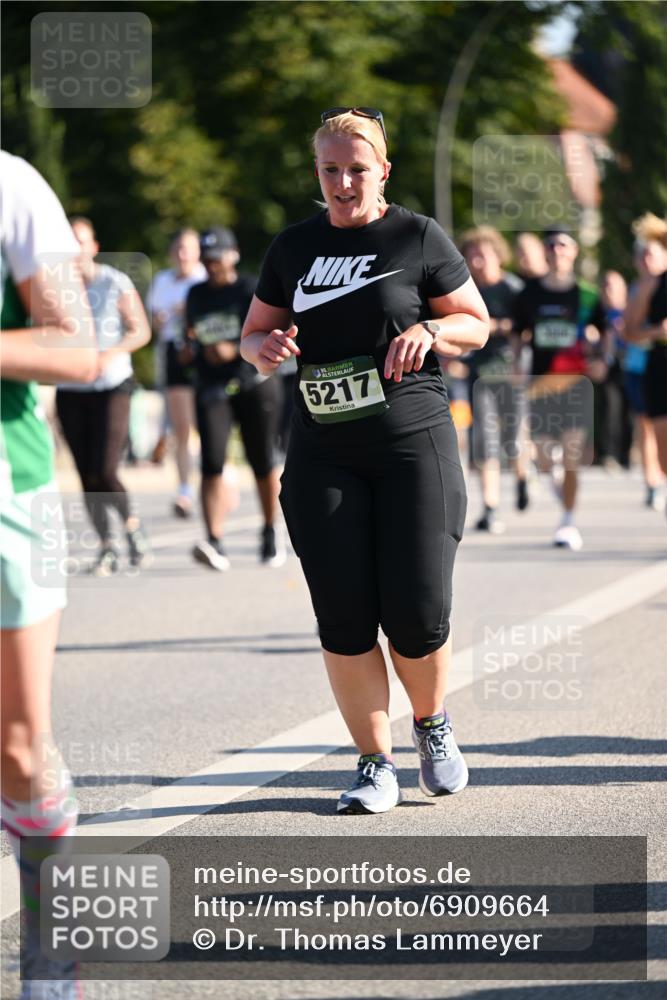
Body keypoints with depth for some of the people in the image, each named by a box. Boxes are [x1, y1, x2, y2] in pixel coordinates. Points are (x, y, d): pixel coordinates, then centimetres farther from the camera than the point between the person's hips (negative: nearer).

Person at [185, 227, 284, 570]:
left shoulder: (251, 291, -3)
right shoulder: (196, 295, 12)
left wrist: (234, 350, -25)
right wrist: (192, 347, 2)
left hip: (254, 385, -3)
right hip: (212, 389, 3)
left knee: (262, 463, 5)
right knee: (211, 463, -14)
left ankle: (270, 533, 28)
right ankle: (215, 543, -22)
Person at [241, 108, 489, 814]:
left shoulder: (417, 238, 2)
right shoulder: (294, 247, 11)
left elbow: (478, 324, 8)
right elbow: (253, 334, 18)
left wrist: (428, 331, -13)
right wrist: (264, 348, -5)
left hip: (414, 444, -3)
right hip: (322, 455, 3)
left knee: (417, 614, -5)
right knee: (343, 621, -3)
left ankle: (433, 727, 24)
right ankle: (375, 764, 8)